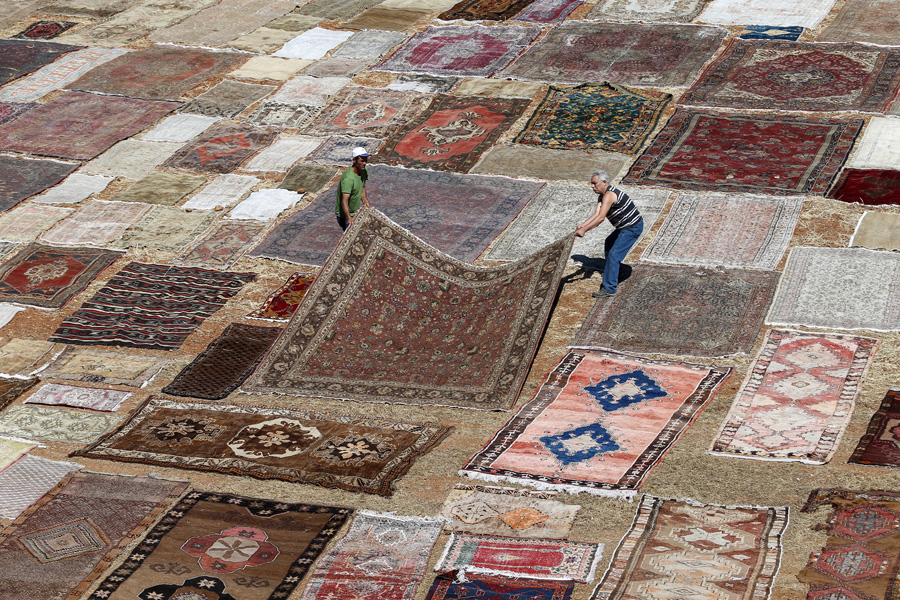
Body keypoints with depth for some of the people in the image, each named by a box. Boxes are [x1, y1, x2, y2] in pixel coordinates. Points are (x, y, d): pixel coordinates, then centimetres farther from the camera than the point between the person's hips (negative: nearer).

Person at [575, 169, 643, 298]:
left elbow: (600, 218, -30)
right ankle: (613, 279, 44)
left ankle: (609, 288, -16)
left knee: (614, 254, -16)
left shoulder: (609, 195, -25)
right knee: (609, 244, 29)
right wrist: (583, 225, -18)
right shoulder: (601, 196, 8)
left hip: (633, 228, -12)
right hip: (625, 226, 12)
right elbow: (596, 214, -3)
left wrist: (584, 230, -31)